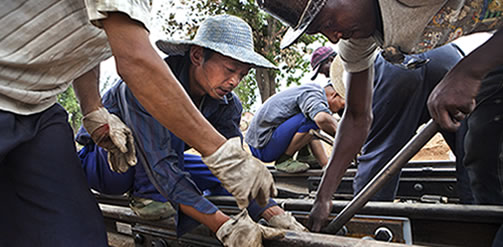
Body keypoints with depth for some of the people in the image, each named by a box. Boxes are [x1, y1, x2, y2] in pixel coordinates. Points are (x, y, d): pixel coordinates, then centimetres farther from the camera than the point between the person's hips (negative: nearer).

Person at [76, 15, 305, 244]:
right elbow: (161, 163, -42)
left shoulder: (226, 105, -15)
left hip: (153, 165, 7)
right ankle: (147, 196, -16)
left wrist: (275, 214, -36)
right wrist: (222, 224, -50)